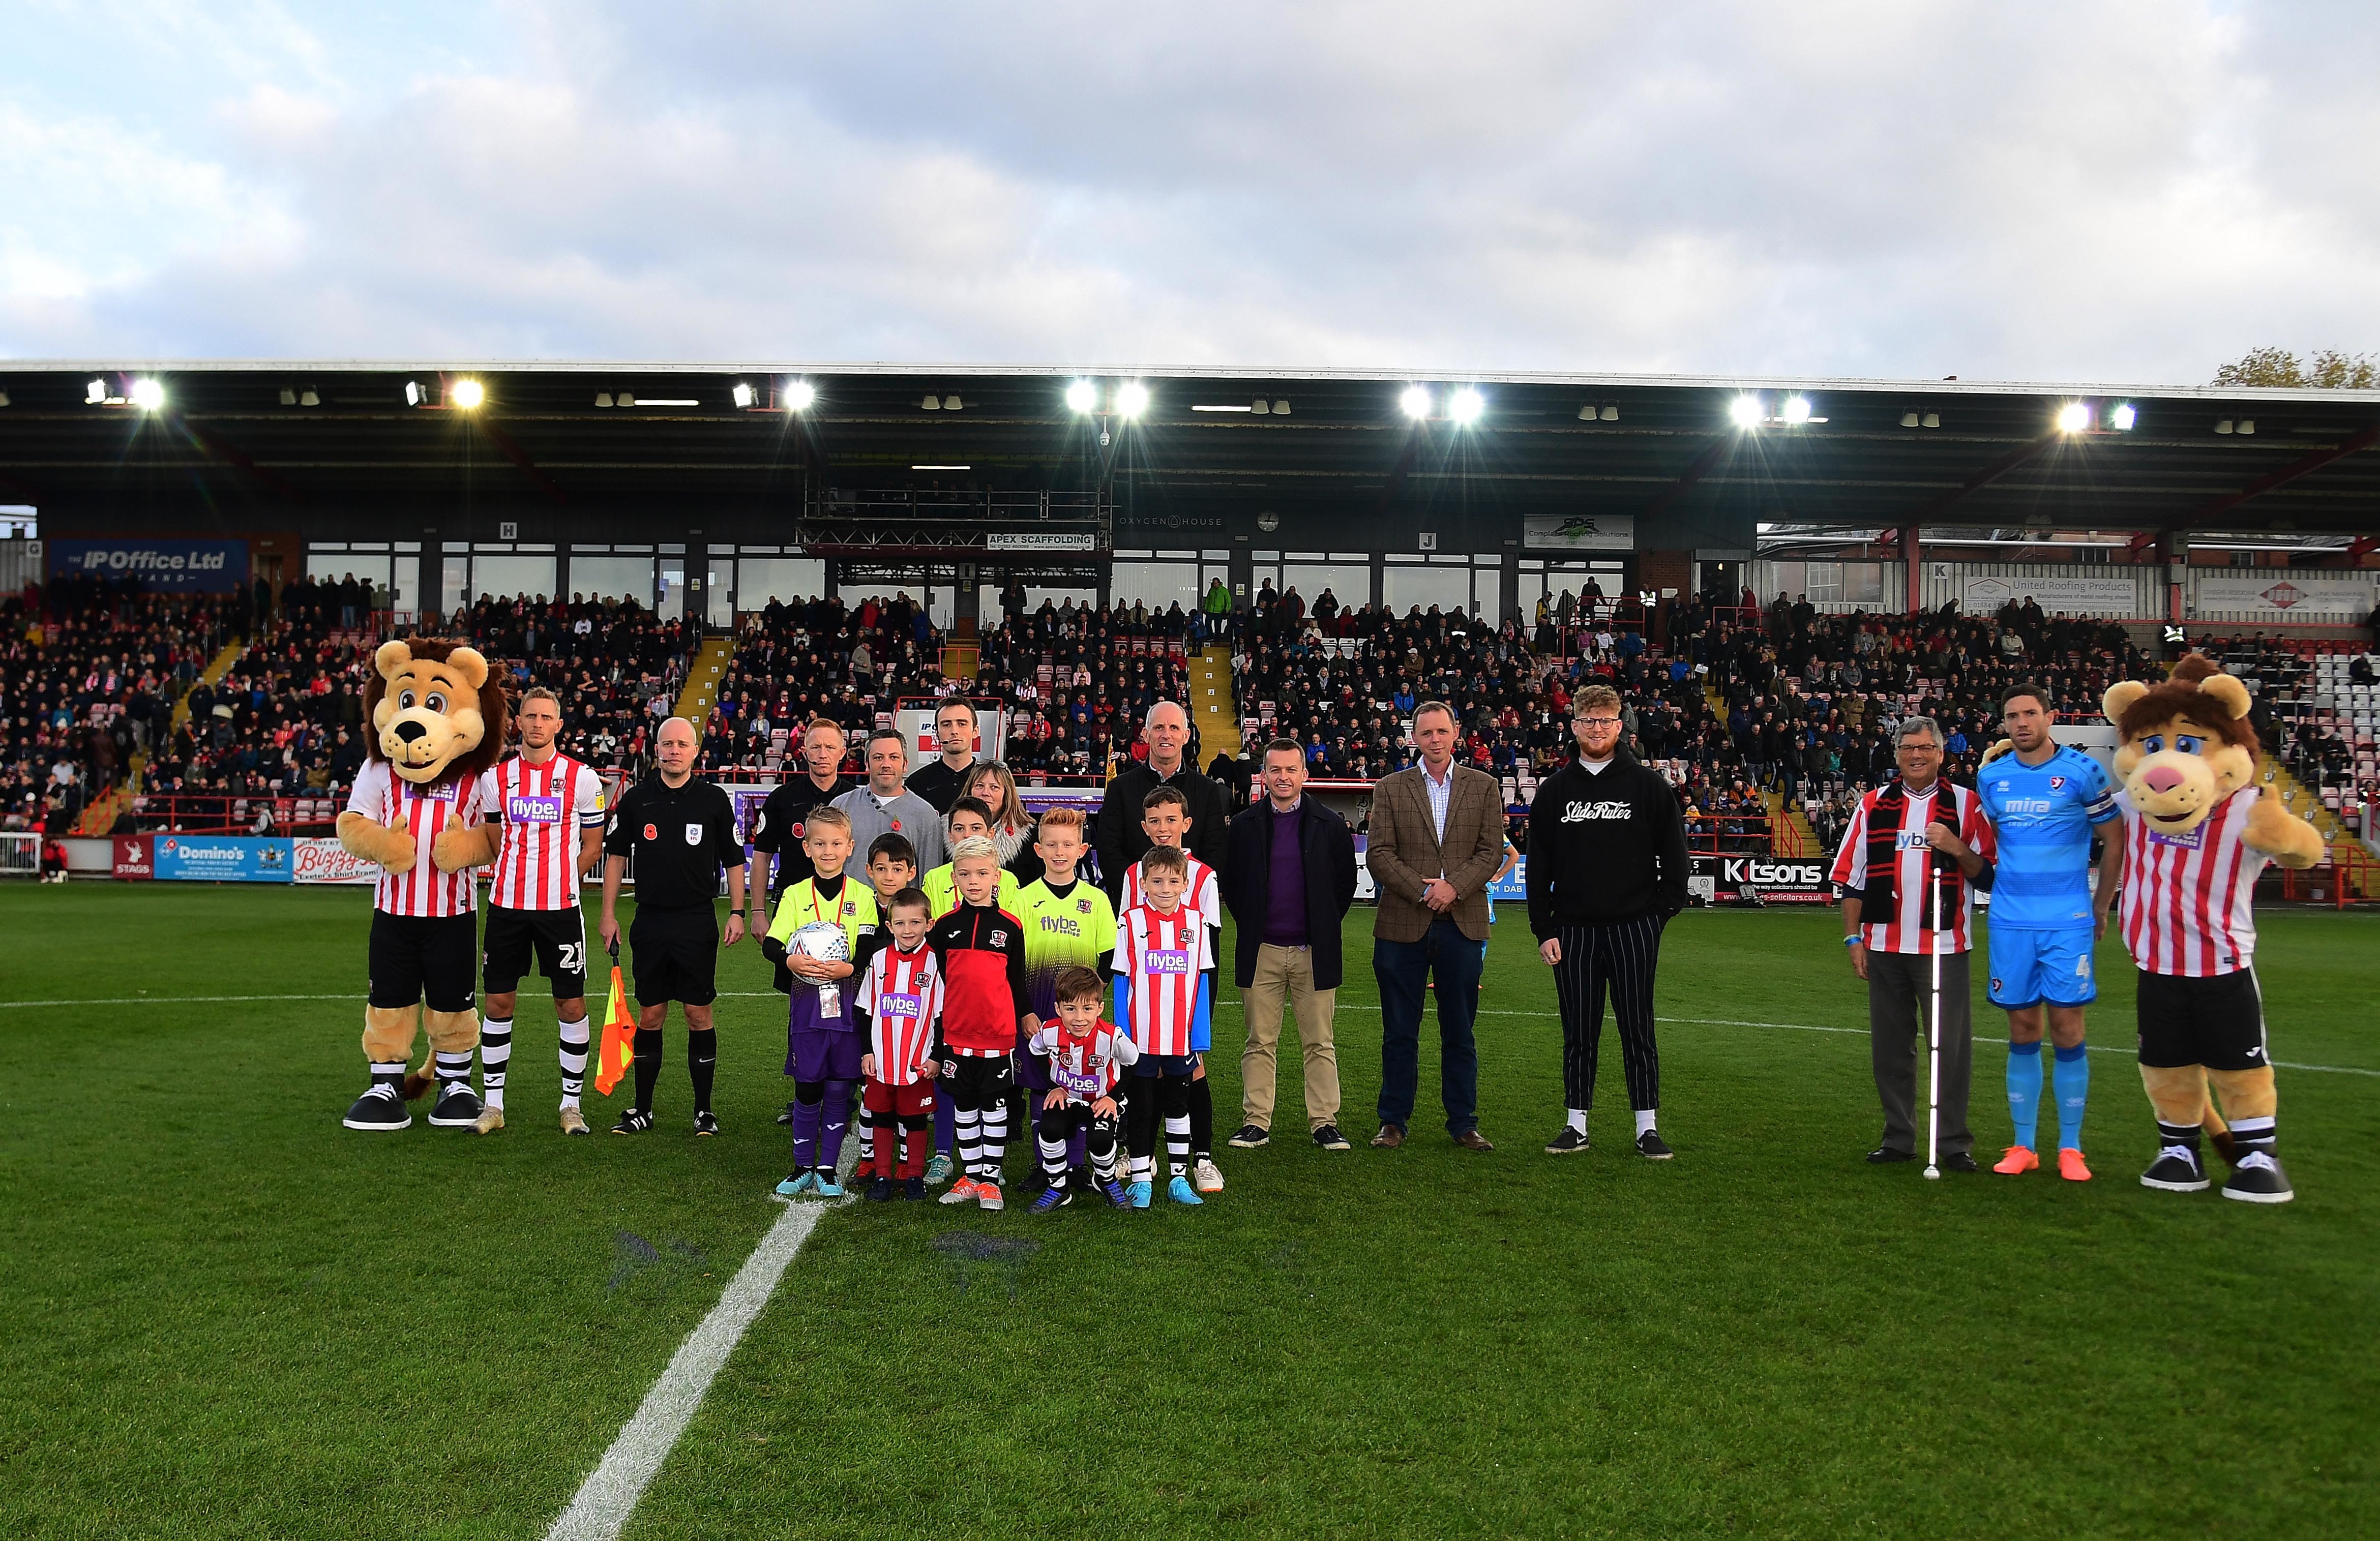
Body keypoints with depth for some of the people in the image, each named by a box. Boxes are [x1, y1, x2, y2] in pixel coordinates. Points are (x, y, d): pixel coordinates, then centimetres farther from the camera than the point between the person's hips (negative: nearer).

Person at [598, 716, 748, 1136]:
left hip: (698, 922, -1)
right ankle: (642, 1109, 18)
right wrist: (609, 914, 7)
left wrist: (737, 913, -2)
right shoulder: (635, 799, 4)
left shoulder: (714, 799, 1)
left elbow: (733, 860, 5)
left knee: (699, 1014, 1)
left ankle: (704, 1110, 11)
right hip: (650, 921, 2)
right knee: (650, 1015, 7)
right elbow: (616, 856, 11)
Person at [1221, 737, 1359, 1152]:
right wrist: (1248, 923, 7)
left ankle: (1324, 1121, 12)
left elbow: (1346, 881, 9)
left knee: (1319, 1043, 5)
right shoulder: (1245, 825, 4)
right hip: (1261, 951, 1)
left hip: (1314, 951, 0)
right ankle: (1256, 1121, 13)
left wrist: (1325, 926, 6)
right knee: (1260, 1043, 6)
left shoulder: (1330, 825, 2)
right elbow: (1229, 883, 12)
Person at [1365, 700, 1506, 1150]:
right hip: (1403, 924, -1)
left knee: (1460, 1032, 8)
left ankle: (1464, 1122, 17)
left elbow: (1492, 851, 1)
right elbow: (1379, 854, -2)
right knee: (1399, 1032, 5)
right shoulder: (1390, 788, 5)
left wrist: (1454, 887, -13)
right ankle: (1393, 1121, 14)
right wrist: (1424, 892, -12)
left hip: (1462, 923, 1)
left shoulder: (1483, 786, 8)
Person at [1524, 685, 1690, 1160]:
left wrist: (1663, 908, -5)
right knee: (1579, 1033, 7)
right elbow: (1539, 866, 8)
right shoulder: (1554, 790, 8)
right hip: (1573, 929, 2)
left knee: (1637, 1029, 3)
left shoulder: (1647, 784, 3)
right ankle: (1577, 1125, 16)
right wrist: (1543, 929, 2)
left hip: (1633, 926, -2)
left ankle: (1647, 1127, 11)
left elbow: (1674, 854, 5)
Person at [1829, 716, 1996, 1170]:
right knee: (1890, 1046, 9)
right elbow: (1851, 877, 10)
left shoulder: (1966, 805, 4)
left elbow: (1989, 874, 2)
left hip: (1944, 946, -2)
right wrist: (1853, 937, 4)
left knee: (1951, 1047, -2)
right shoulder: (1873, 805, 10)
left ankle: (1955, 1142, 8)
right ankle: (1898, 1138, 19)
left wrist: (1958, 849, -16)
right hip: (1885, 946, 3)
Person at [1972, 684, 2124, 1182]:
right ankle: (2023, 1146, 13)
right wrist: (1996, 898, 11)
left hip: (2068, 921, -3)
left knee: (2066, 1029, -2)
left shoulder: (2083, 771, -4)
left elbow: (2114, 841, 3)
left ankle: (2070, 1149, 9)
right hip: (2010, 922, 3)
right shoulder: (1991, 777, 7)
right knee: (2022, 1031, 6)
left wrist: (2101, 908, 3)